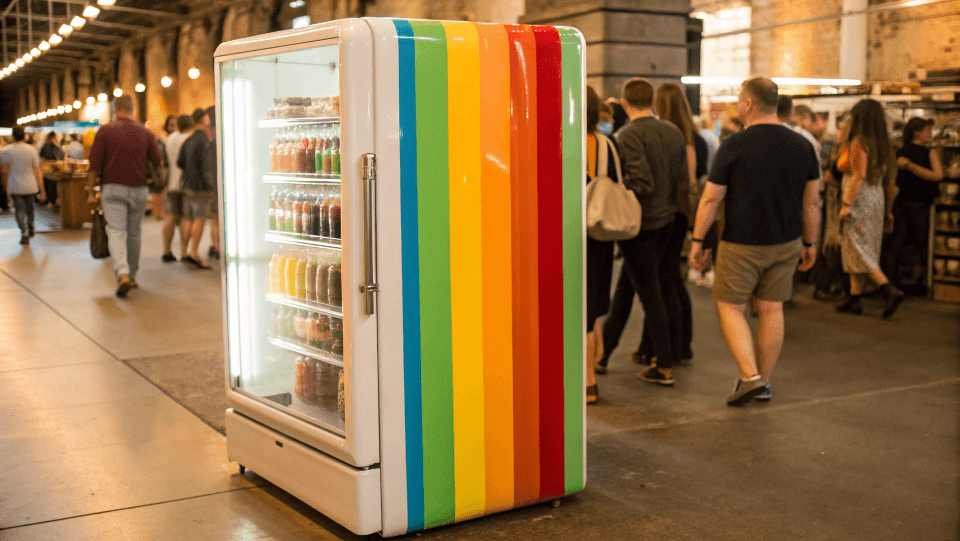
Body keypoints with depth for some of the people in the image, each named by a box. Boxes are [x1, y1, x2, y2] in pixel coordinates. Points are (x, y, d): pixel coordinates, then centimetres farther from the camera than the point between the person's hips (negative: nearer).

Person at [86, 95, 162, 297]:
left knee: (116, 231, -6)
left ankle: (122, 273, -25)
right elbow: (157, 162, 8)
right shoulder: (146, 133, 3)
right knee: (134, 233, 14)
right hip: (138, 189, 3)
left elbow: (94, 165, -5)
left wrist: (91, 191, 1)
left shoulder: (105, 131, -3)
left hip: (113, 188, -2)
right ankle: (132, 276, 23)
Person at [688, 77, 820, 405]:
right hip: (786, 243, 5)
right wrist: (810, 243, 17)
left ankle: (750, 376, -5)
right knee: (771, 309, 12)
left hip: (742, 243, -5)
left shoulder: (734, 146, -12)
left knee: (730, 307, 7)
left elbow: (711, 198, -9)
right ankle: (764, 382, 21)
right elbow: (811, 201, 7)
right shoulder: (801, 145, 2)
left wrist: (697, 240, 0)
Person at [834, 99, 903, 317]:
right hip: (876, 199, 8)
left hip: (860, 199, -8)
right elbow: (890, 180, 12)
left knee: (858, 250, -5)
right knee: (861, 251, 12)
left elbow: (859, 176, -20)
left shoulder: (858, 142, -11)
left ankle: (891, 290, -16)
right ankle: (854, 299, 15)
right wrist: (888, 211, 17)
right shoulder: (883, 145, 11)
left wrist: (846, 204, -20)